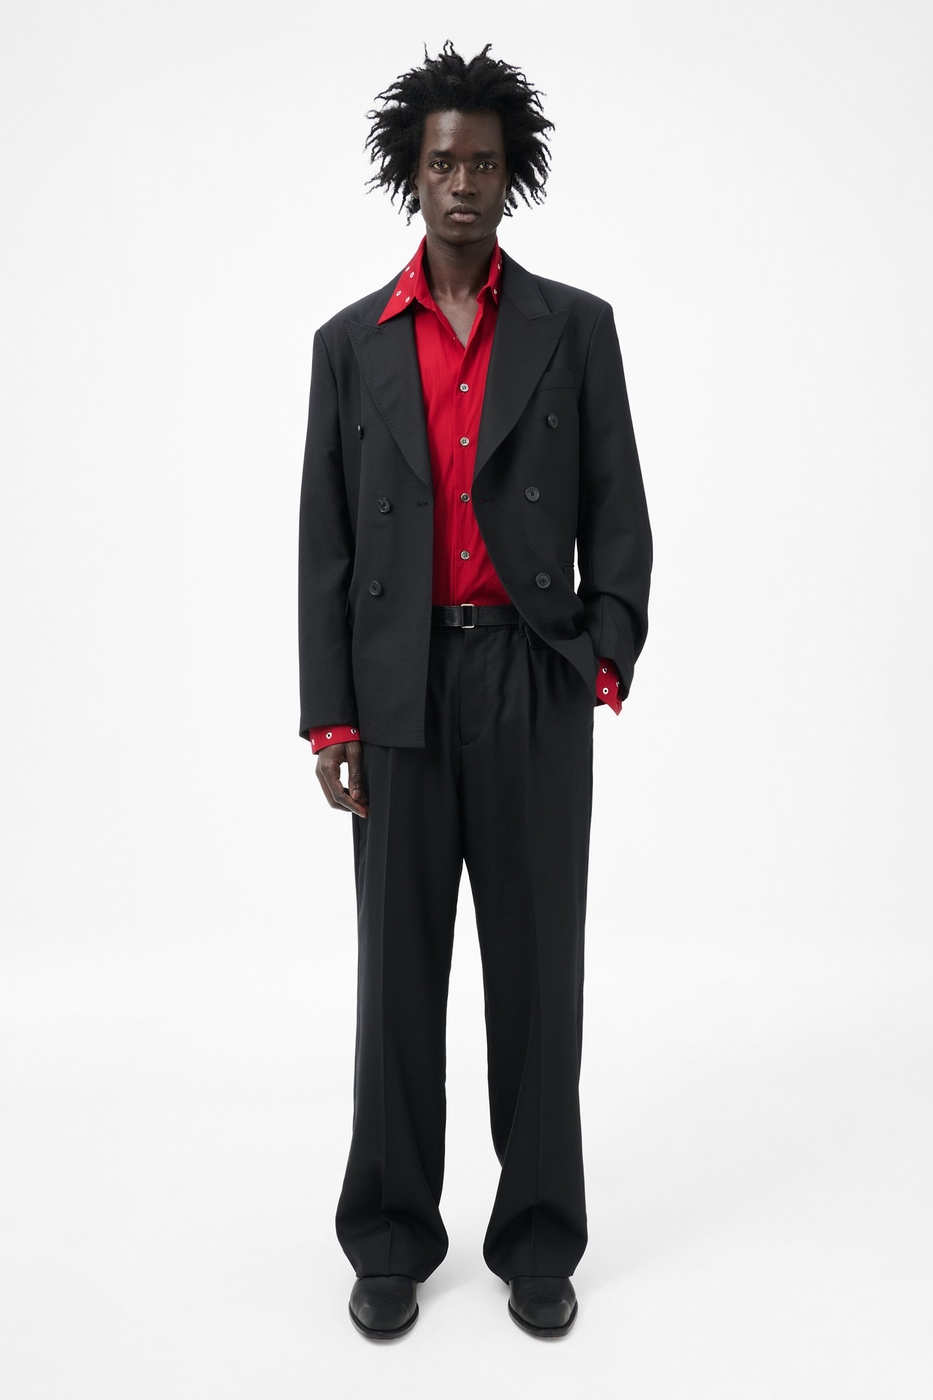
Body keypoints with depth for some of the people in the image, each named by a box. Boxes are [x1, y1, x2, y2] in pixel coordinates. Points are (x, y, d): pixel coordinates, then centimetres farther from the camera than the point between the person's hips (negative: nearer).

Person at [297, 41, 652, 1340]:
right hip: (402, 688, 1)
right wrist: (329, 718, -2)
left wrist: (607, 660, -13)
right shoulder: (351, 343, 8)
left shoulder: (576, 327, 6)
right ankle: (394, 1235, 21)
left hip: (533, 683, 0)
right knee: (400, 969, 5)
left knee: (537, 966, 4)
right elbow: (327, 543, 5)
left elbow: (618, 512, 3)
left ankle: (538, 1237, 20)